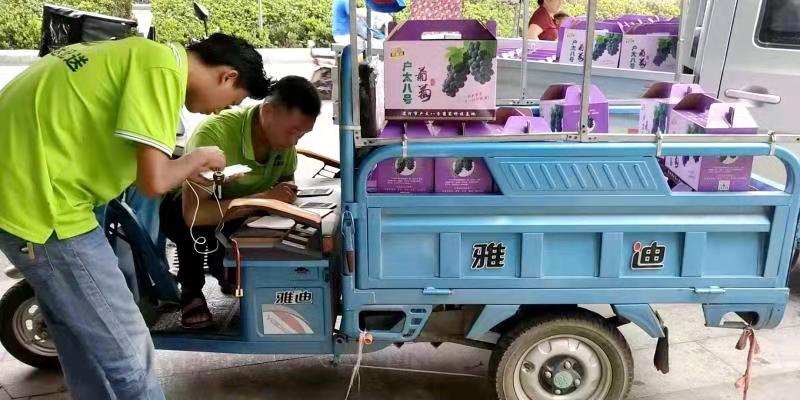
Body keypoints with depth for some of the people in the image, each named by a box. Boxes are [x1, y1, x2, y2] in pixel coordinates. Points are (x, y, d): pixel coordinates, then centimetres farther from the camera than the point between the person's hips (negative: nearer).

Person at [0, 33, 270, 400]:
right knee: (126, 353, -2)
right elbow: (153, 181, -21)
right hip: (39, 201, -11)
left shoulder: (141, 54, 16)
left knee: (84, 345, 23)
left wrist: (184, 169, 20)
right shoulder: (164, 67, -14)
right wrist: (199, 158, 1)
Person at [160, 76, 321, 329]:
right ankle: (191, 290, -8)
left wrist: (285, 191, -23)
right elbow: (194, 213, -44)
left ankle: (226, 271, 12)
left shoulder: (283, 133, -19)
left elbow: (287, 177, 0)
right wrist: (264, 198, -43)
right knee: (200, 220, -37)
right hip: (184, 210, -5)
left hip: (242, 215, 5)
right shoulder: (215, 133, -37)